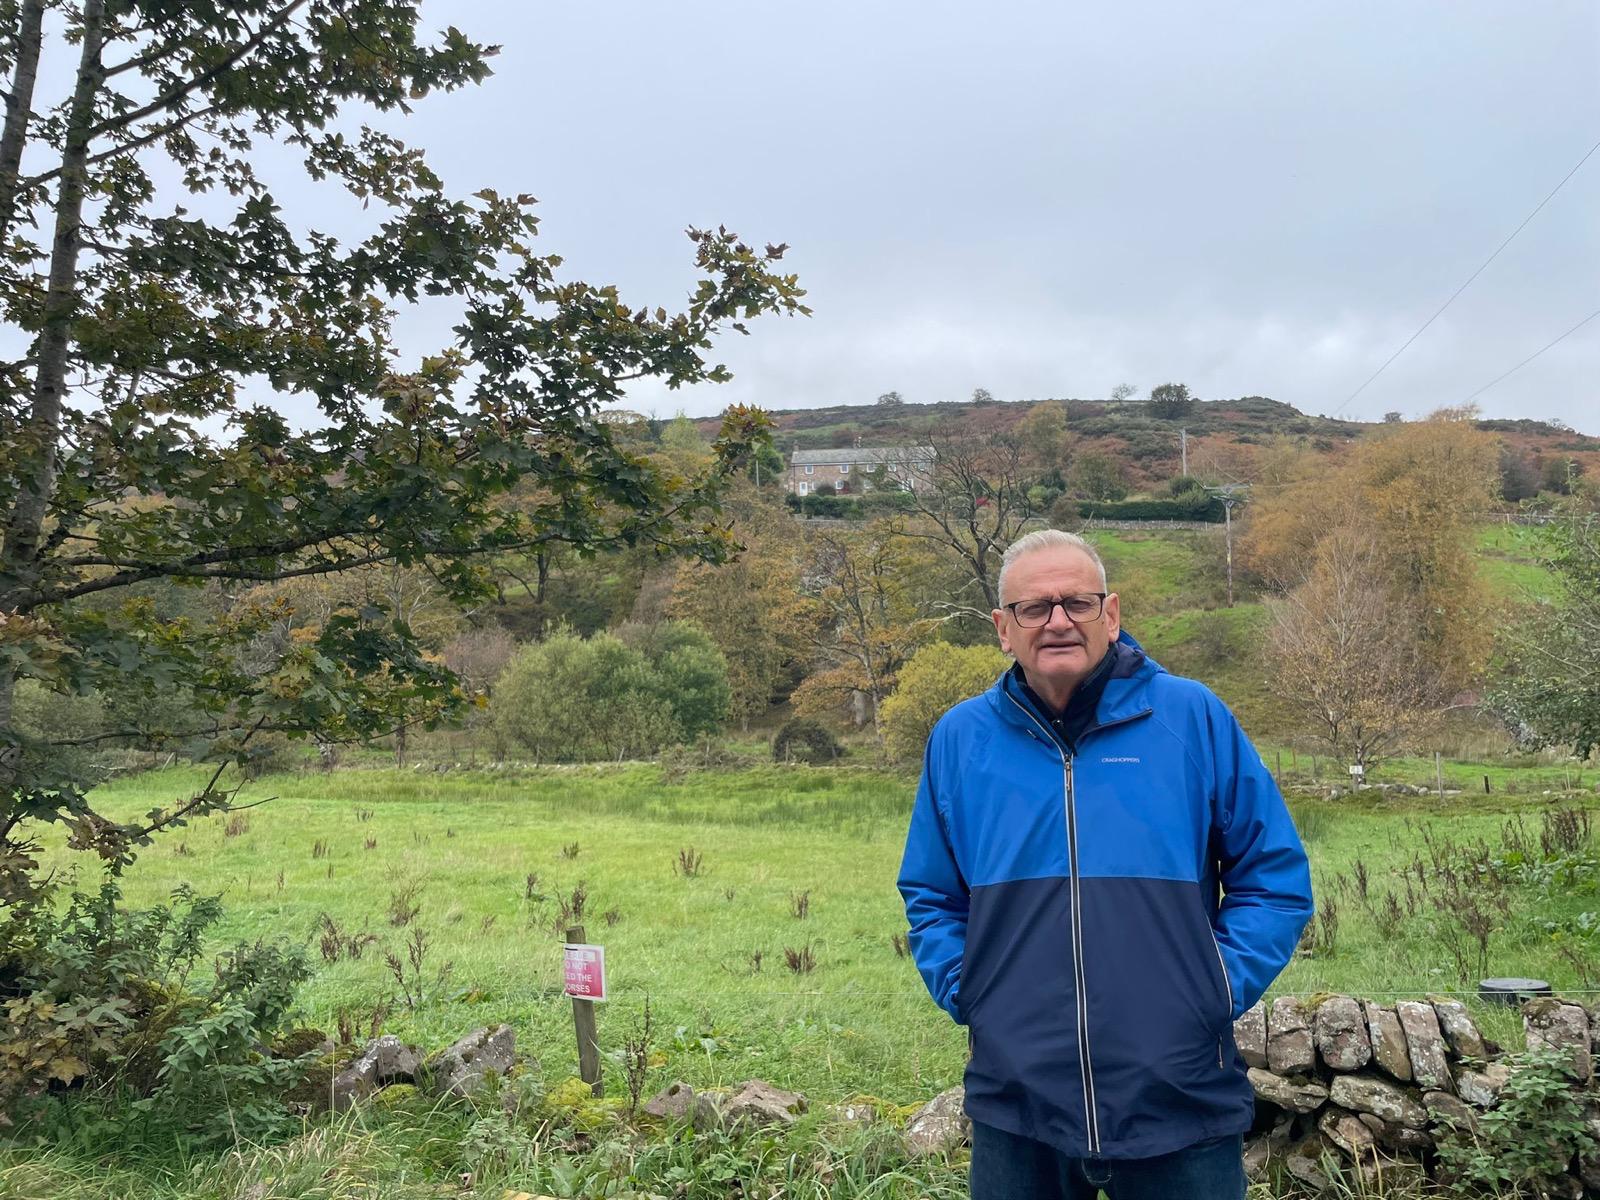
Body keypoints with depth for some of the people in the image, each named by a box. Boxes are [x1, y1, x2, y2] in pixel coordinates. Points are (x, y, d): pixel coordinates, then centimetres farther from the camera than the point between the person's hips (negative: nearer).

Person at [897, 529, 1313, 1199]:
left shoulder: (1193, 719, -4)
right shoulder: (958, 739, 1)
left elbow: (1274, 878, 3)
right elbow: (931, 897, 12)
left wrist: (1221, 989, -5)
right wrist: (963, 993, -1)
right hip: (1014, 1102, 2)